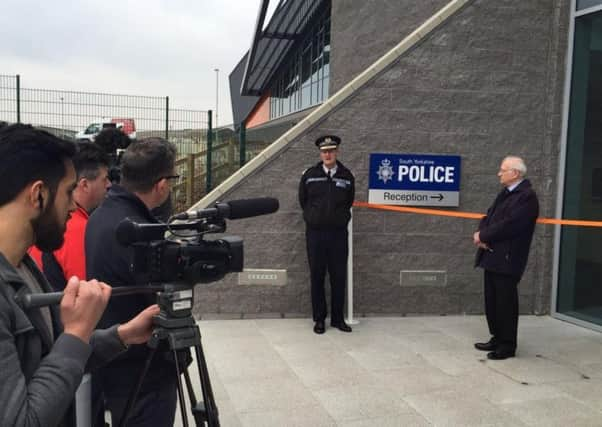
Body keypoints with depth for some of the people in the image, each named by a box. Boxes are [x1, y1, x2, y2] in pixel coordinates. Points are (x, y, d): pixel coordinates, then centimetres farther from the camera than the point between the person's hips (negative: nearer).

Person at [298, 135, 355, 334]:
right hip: (315, 233, 0)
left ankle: (338, 318, 17)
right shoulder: (309, 175, 1)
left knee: (339, 277, 4)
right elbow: (302, 200, 12)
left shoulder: (347, 176, 3)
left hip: (338, 233, 1)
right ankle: (319, 319, 15)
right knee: (317, 277, 5)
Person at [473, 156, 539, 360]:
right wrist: (481, 234, -5)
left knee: (505, 303, 0)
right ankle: (497, 338, 27)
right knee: (492, 301, 15)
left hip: (507, 259, -9)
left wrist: (483, 236, -13)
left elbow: (508, 225, -22)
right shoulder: (504, 193, 17)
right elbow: (490, 216, 15)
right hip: (492, 256, 9)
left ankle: (507, 345, 11)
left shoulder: (527, 196, -14)